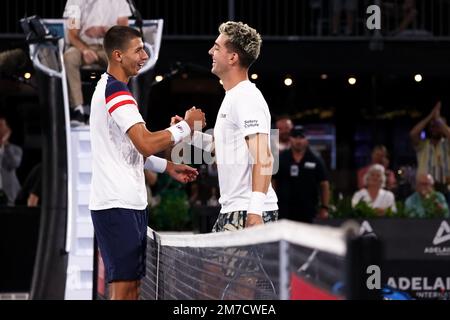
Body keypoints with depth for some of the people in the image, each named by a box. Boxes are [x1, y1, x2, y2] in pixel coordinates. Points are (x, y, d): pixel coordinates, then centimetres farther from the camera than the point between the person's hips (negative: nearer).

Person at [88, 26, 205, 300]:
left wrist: (169, 167, 21)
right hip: (118, 205, -10)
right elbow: (146, 144, -23)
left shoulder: (108, 88, 18)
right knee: (124, 287, -11)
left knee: (132, 285, 10)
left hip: (129, 203, 10)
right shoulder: (116, 90, -14)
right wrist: (186, 125, -10)